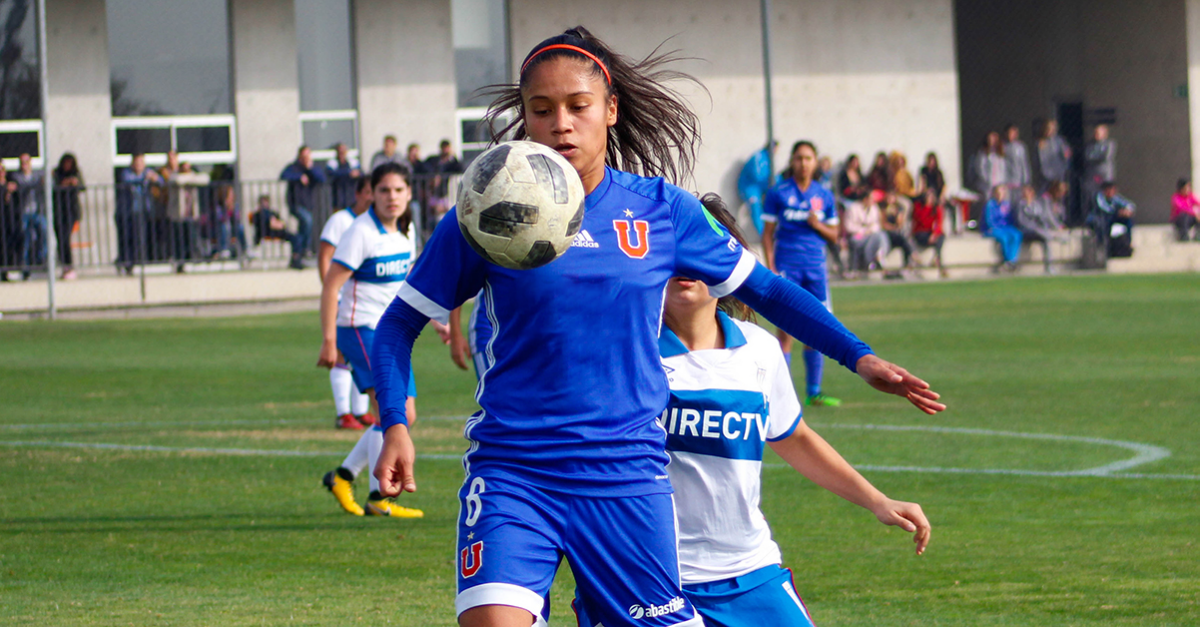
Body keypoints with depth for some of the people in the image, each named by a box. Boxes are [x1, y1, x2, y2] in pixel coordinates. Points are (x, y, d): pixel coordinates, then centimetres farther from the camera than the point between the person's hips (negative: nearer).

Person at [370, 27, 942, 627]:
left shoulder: (662, 210, 3)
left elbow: (764, 289, 16)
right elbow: (400, 324, 5)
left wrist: (859, 356, 9)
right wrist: (395, 426, -9)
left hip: (627, 475, 2)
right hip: (512, 473, -2)